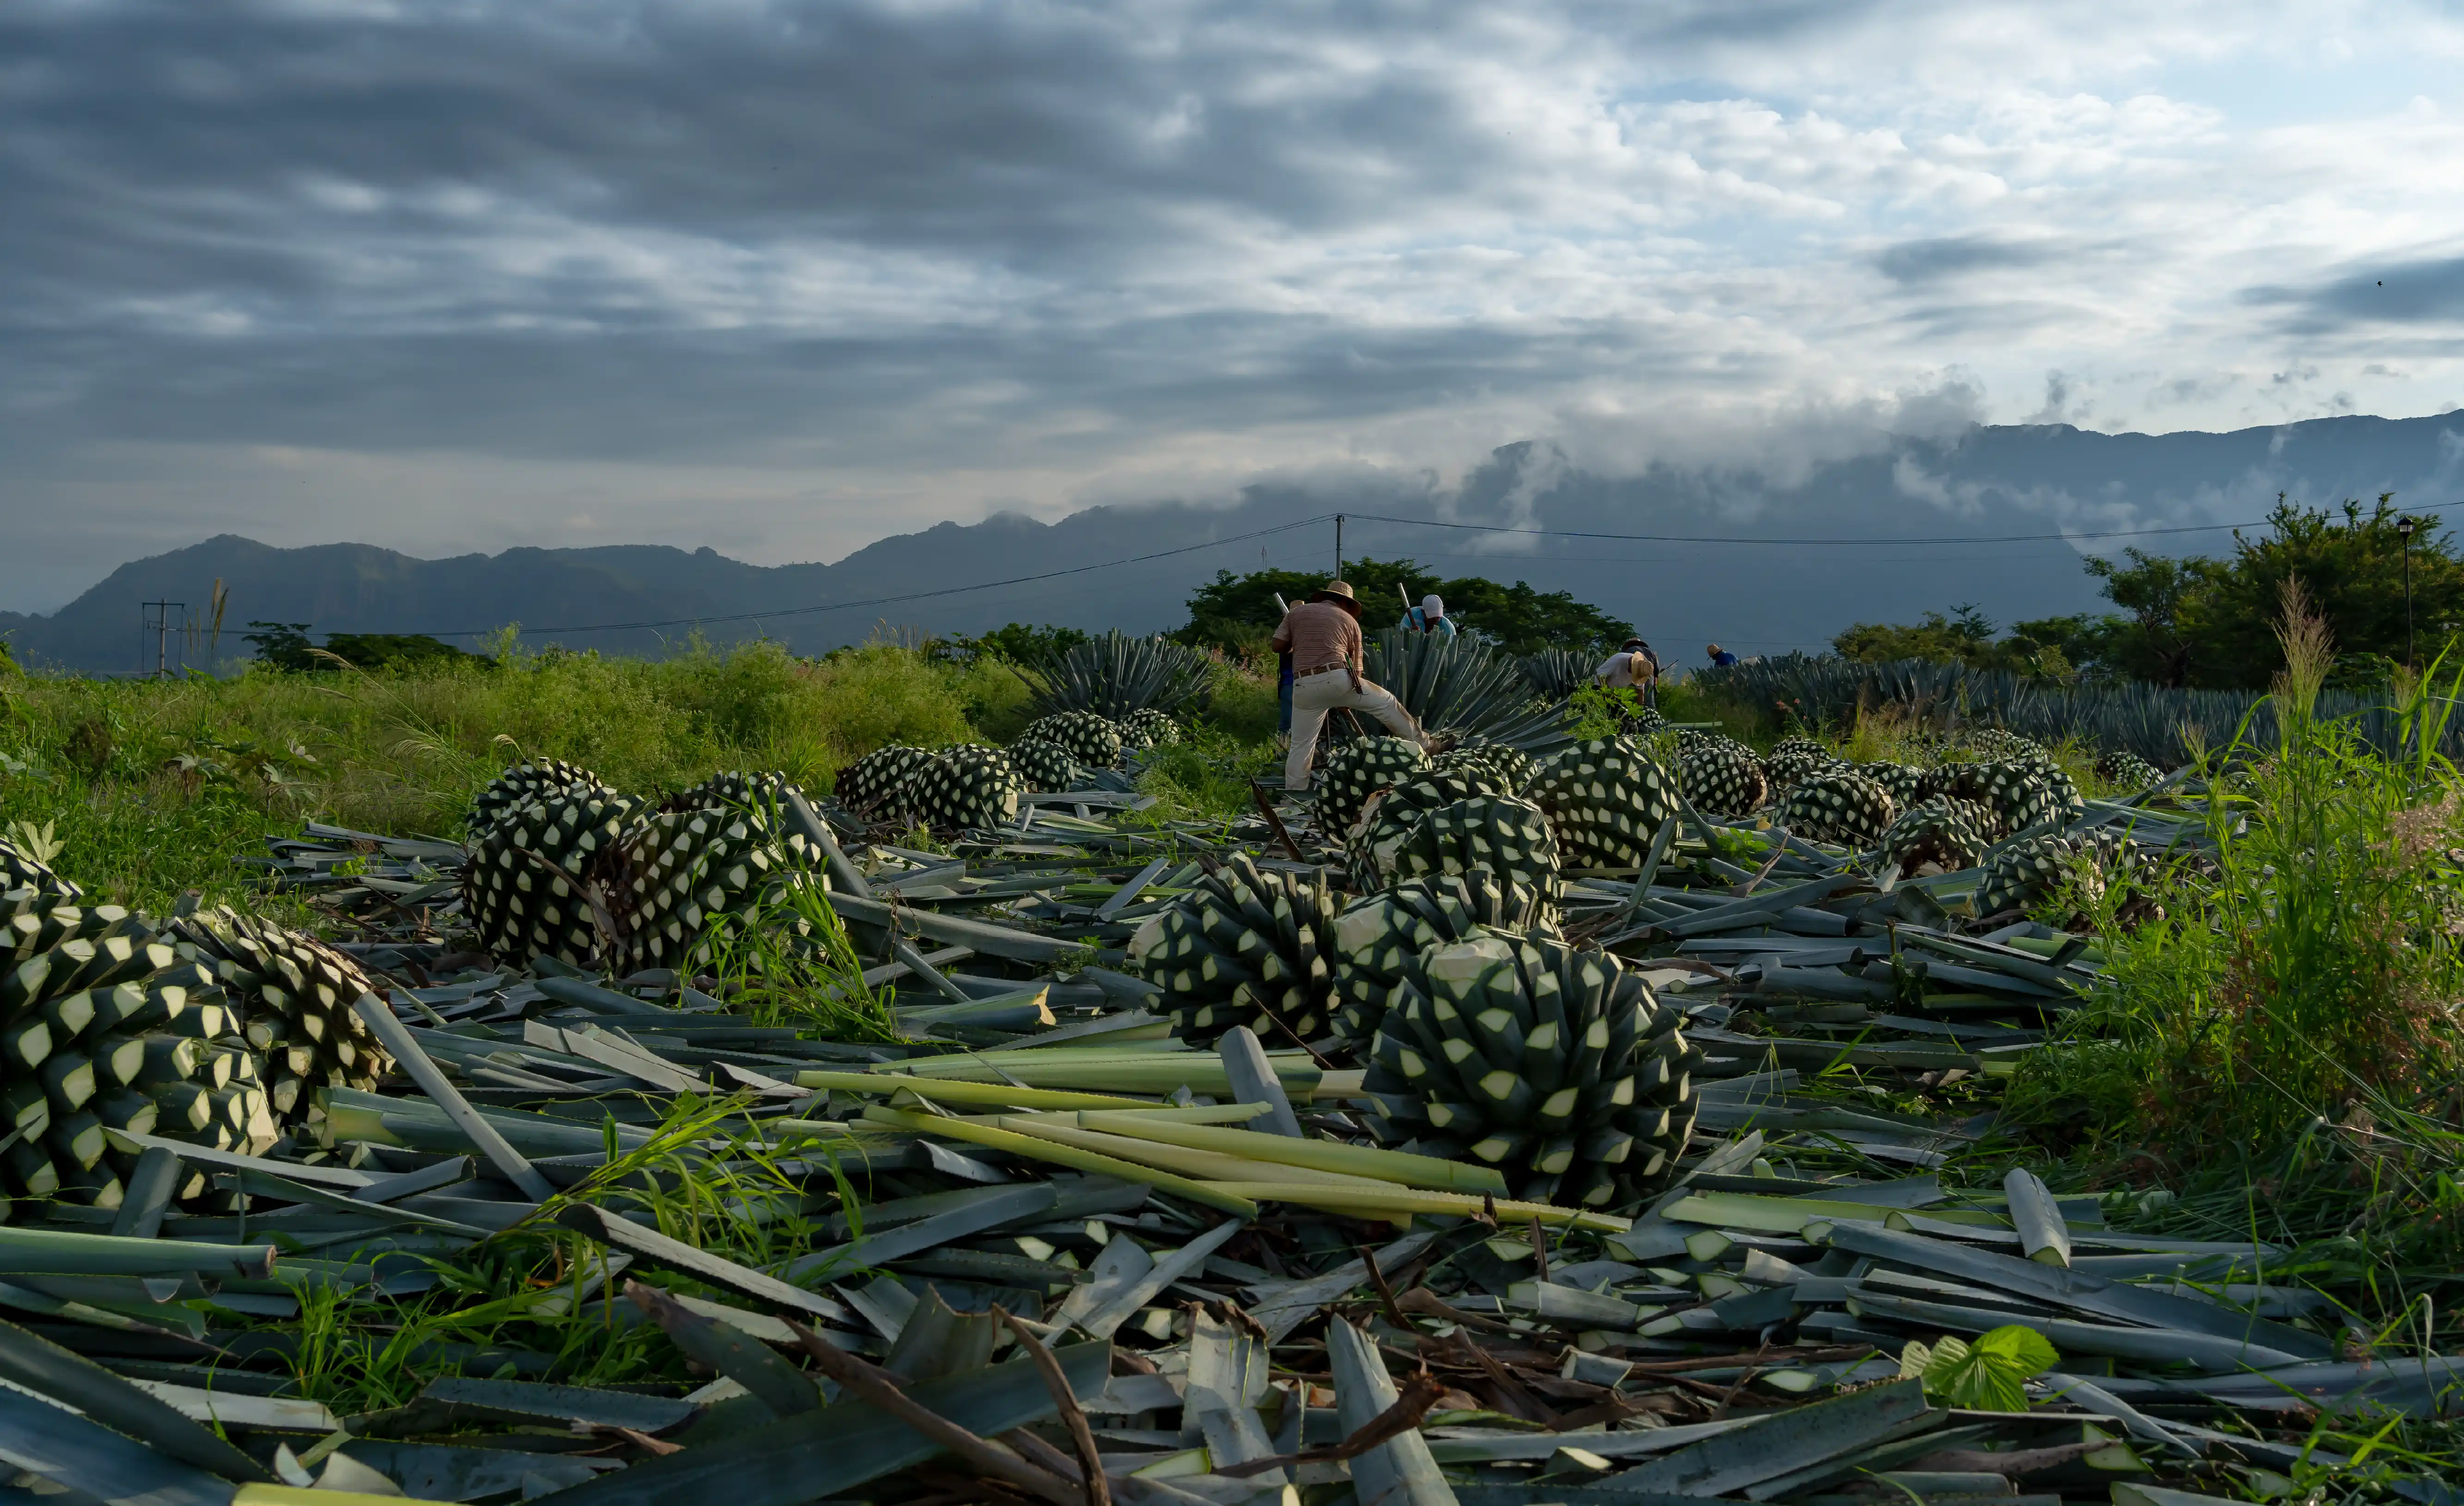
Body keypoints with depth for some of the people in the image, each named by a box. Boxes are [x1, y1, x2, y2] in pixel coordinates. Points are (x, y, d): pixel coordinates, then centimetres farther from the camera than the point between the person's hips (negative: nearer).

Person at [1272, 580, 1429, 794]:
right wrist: (1346, 700, 32)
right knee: (1387, 704, 18)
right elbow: (1355, 667, 20)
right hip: (1338, 679, -1)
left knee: (1301, 745, 12)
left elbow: (1277, 646, 11)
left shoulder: (1296, 613, 20)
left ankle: (1294, 794, 12)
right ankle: (1424, 744, 27)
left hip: (1305, 686, 1)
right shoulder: (1349, 620, 19)